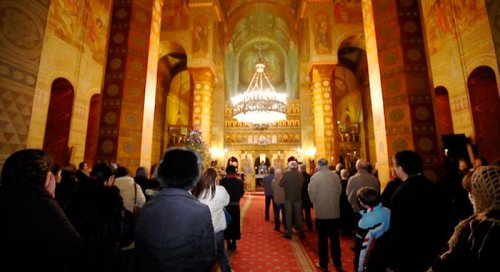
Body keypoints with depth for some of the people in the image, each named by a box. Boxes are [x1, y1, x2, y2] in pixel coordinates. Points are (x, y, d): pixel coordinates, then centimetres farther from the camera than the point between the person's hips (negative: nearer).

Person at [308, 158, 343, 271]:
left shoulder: (315, 176, -13)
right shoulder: (336, 176, -4)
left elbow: (312, 193, -11)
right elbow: (340, 191, 3)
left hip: (321, 212, -3)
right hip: (335, 212, 3)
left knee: (322, 239, 9)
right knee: (335, 238, 16)